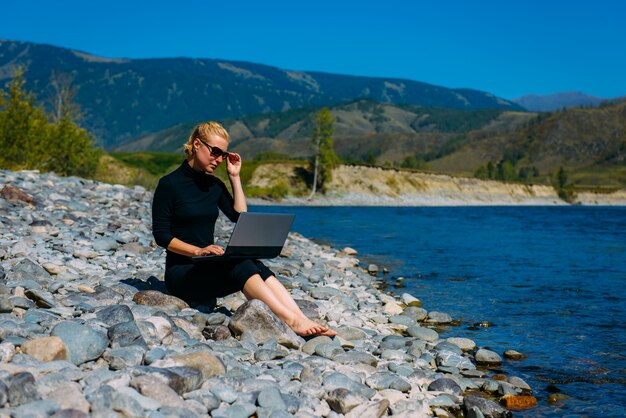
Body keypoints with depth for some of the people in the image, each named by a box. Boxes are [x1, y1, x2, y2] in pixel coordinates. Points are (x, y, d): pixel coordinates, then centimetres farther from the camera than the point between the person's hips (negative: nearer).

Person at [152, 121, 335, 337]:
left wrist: (235, 177, 6)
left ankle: (303, 320, -40)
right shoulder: (169, 184, -6)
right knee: (242, 266, -32)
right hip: (181, 270, -6)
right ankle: (292, 322, -42)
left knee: (258, 268, -25)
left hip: (208, 265, 6)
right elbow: (161, 235, -11)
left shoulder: (214, 185, 13)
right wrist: (198, 251, -23)